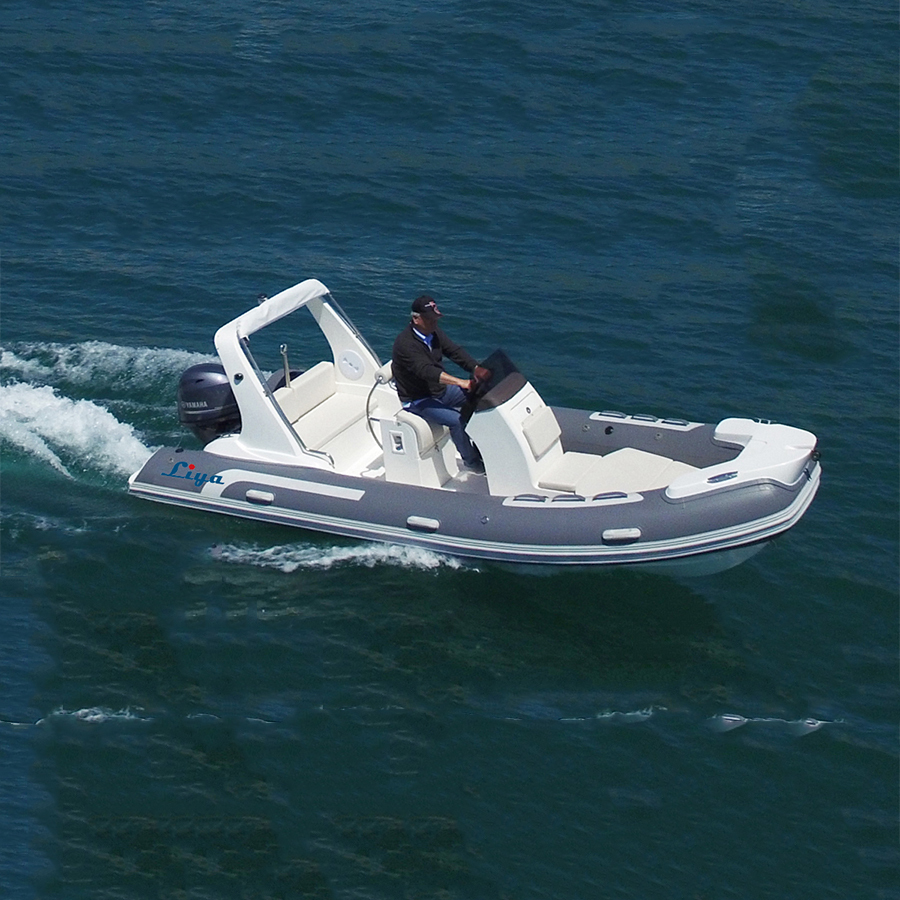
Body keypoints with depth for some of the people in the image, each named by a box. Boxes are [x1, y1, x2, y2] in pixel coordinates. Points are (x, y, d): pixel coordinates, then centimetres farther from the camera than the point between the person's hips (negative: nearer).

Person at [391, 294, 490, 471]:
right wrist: (460, 382, -48)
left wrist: (476, 368, -22)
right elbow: (426, 370, -38)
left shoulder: (434, 332, 2)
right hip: (418, 400, -8)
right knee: (456, 420, -26)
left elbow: (454, 351, -3)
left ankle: (480, 449, 5)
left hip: (440, 390, 9)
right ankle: (471, 462, -7)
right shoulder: (405, 343, -26)